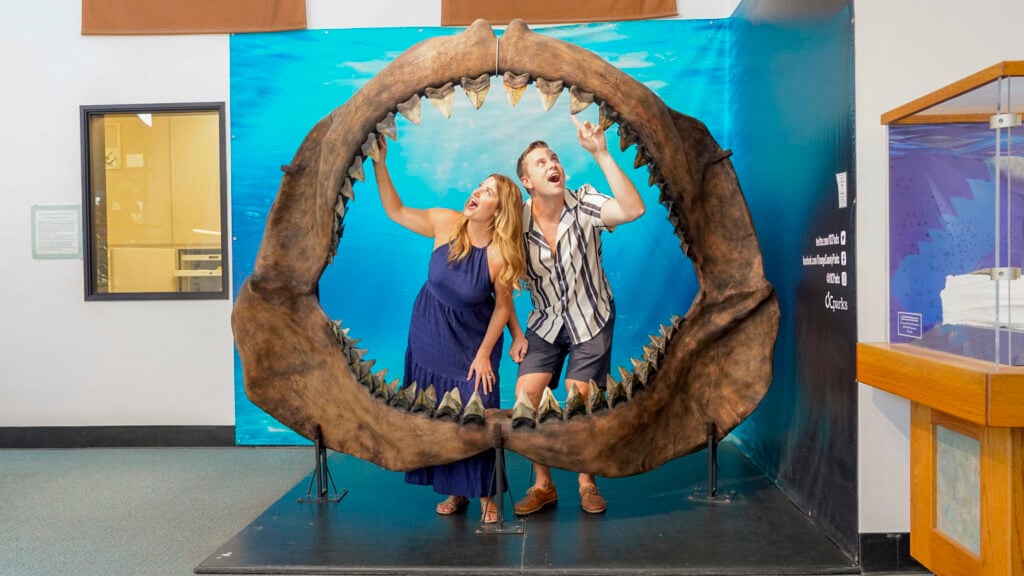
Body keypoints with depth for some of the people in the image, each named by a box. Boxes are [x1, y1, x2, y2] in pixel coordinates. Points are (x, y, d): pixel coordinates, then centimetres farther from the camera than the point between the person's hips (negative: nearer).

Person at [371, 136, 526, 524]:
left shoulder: (501, 255, -23)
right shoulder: (446, 223, -16)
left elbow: (502, 306, -11)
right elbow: (395, 211, -4)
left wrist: (484, 354, -10)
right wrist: (380, 164, -13)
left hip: (473, 339, -3)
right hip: (430, 332, 3)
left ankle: (485, 494, 15)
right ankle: (454, 490, 25)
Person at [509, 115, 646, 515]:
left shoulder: (584, 204, -18)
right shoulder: (517, 223, -12)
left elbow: (633, 209, -38)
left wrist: (601, 154, -41)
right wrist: (516, 335, -2)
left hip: (591, 319, -2)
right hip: (547, 321, 2)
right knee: (526, 393, -10)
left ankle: (587, 482, 20)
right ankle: (543, 485, 9)